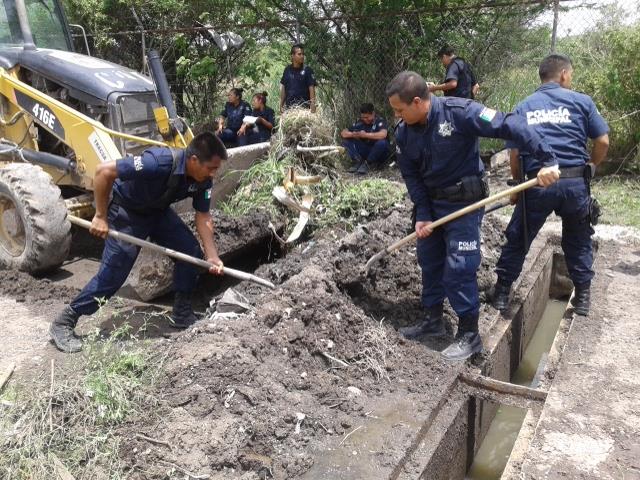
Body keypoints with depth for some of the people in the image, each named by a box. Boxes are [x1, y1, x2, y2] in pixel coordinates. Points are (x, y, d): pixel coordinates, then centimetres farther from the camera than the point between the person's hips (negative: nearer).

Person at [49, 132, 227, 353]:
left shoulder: (203, 180, -16)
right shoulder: (160, 162, -38)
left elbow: (203, 217, -8)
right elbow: (104, 171, -34)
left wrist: (212, 256, -18)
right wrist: (100, 216, -27)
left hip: (158, 211, 7)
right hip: (127, 211, -7)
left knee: (192, 251, -3)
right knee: (112, 272, -8)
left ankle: (182, 313, 12)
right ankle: (63, 323, 7)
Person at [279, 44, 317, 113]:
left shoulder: (307, 70, -2)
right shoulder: (287, 70, 9)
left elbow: (311, 88, -6)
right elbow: (283, 88, 13)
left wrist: (312, 105, -18)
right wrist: (281, 105, 8)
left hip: (303, 107, -4)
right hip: (289, 106, 4)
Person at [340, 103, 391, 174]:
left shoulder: (380, 121, -14)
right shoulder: (360, 123, -2)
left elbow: (383, 135, -35)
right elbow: (343, 133, -3)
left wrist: (365, 135, -27)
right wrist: (353, 134, -25)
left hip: (379, 154, -4)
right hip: (365, 151, 4)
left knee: (382, 143, -37)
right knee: (346, 141, -7)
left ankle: (367, 163, -17)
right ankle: (358, 161, -15)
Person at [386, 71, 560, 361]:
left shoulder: (459, 112, -23)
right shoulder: (404, 133, -4)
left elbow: (509, 126, -25)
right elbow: (412, 177, 0)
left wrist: (547, 159, -30)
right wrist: (422, 215, -8)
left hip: (465, 201, -6)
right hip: (431, 202, 7)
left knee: (458, 268, -7)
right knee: (429, 262, 14)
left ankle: (470, 335, 9)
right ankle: (433, 320, 31)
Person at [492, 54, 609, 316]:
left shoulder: (522, 107, 10)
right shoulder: (582, 101, 7)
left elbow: (514, 153, 6)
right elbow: (603, 142, 5)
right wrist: (590, 168, 23)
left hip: (537, 184, 0)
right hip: (575, 183, 0)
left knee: (517, 240, 13)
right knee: (578, 241, 18)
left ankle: (502, 292, 19)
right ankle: (583, 296, 25)